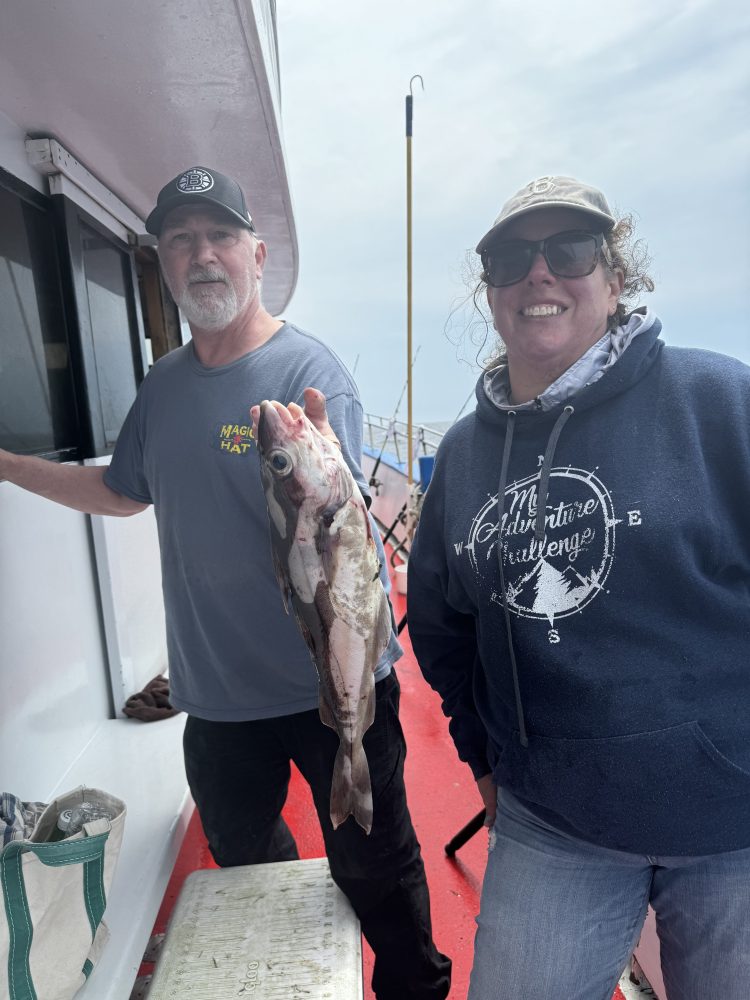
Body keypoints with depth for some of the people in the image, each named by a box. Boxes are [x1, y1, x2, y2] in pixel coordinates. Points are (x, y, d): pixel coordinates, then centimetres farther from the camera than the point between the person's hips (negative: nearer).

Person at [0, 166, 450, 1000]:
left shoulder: (308, 370, -15)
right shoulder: (164, 384, 4)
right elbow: (123, 493, 16)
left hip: (332, 684, -6)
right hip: (216, 688, 7)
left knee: (373, 871, 11)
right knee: (241, 864, 28)